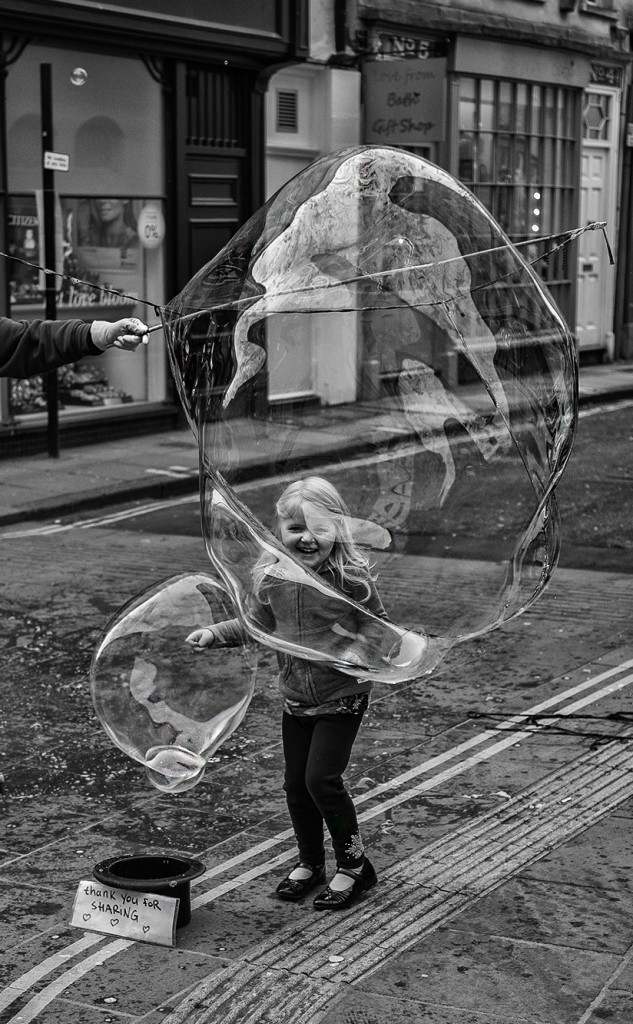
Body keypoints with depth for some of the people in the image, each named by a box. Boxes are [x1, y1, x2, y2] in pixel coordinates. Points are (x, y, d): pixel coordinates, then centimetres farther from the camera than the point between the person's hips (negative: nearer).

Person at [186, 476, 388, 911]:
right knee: (296, 784, 10)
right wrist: (214, 633, 1)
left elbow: (380, 628, -9)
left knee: (322, 779, -11)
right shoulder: (271, 580, -5)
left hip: (343, 698, -5)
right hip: (296, 699, 5)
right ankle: (310, 863, 32)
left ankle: (355, 865, 8)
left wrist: (361, 654, -27)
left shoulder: (351, 578, -18)